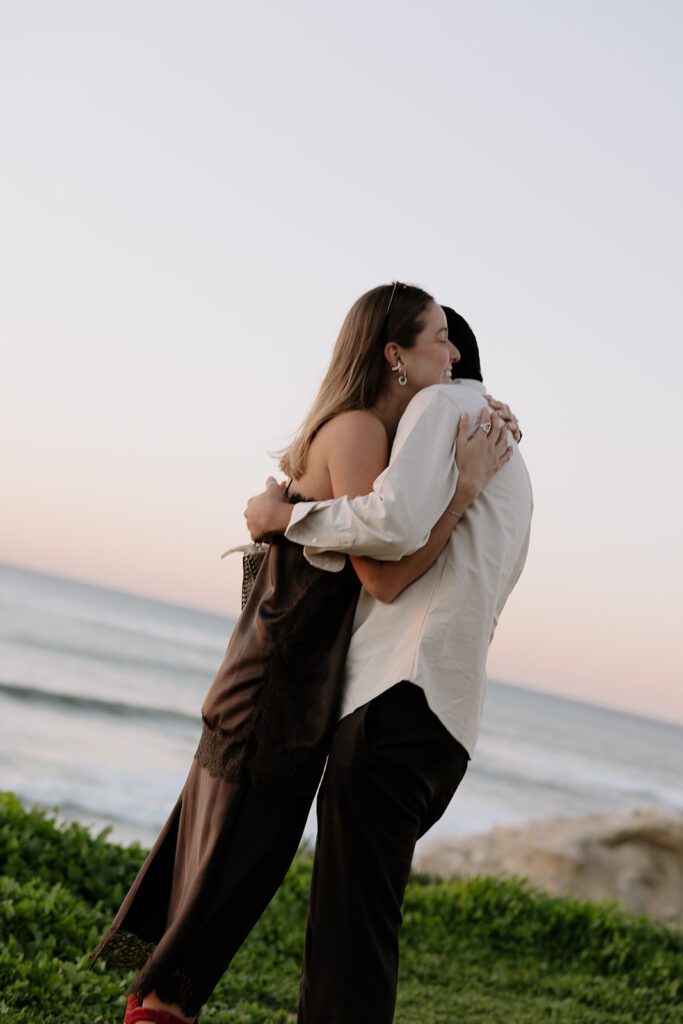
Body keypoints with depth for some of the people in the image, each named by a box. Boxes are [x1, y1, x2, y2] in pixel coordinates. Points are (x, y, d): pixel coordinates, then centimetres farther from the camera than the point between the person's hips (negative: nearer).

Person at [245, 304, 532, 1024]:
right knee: (351, 913, 10)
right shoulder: (510, 459, 31)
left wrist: (286, 516, -5)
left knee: (352, 921, -14)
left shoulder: (441, 404, 2)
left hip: (402, 696, -10)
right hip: (450, 725, 10)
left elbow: (397, 523, -17)